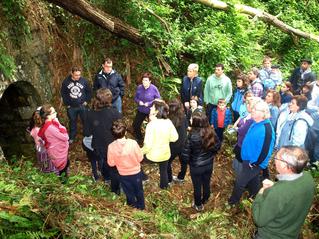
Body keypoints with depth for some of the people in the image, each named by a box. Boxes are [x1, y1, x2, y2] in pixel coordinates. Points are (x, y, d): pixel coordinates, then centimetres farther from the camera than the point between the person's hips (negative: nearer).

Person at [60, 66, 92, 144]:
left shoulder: (84, 81, -11)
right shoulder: (66, 82, -10)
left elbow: (89, 91, 2)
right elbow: (63, 93, 2)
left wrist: (86, 101, -2)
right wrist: (66, 104, -1)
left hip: (82, 106, -1)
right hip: (71, 107, 1)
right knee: (72, 122, 16)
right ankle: (72, 137, 32)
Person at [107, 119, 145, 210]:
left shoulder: (111, 147, -27)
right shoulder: (133, 143, -31)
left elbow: (111, 163, -12)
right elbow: (140, 158, -16)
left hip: (123, 174, 1)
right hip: (136, 172, -1)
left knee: (129, 191, 28)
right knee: (139, 190, 28)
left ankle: (133, 204, 53)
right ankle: (141, 205, 50)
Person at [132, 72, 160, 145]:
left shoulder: (154, 88, -18)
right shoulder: (139, 88, -7)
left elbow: (158, 99, -12)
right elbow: (135, 98, 5)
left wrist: (149, 103, -23)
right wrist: (138, 101, -17)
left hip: (151, 111, -4)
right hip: (141, 110, 4)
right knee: (135, 125, 8)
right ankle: (139, 139, 32)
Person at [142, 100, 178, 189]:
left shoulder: (151, 124, -27)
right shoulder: (168, 122, -13)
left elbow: (148, 145, -26)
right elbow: (174, 137, -2)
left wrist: (141, 152, -8)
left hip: (153, 155, -5)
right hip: (165, 154, 5)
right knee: (164, 170, 30)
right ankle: (164, 185, 52)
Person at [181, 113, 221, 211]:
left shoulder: (192, 136, -30)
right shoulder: (211, 133, -16)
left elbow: (185, 154, -24)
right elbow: (218, 145, 2)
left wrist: (188, 161, -3)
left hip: (196, 166, -4)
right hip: (209, 164, 4)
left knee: (197, 186, 18)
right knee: (206, 184, 26)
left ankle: (198, 205, 40)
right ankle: (205, 201, 51)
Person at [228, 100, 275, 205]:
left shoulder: (266, 129, -31)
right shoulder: (256, 123, -1)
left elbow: (265, 150, -28)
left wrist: (254, 163, -17)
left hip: (254, 163, -8)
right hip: (248, 160, 9)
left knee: (240, 181, 6)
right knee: (252, 180, 26)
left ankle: (233, 200, 27)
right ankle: (254, 197, 48)